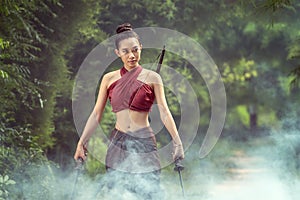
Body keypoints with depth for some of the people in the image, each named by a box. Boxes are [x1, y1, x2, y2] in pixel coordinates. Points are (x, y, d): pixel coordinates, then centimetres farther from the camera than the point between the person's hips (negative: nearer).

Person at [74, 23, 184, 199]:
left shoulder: (152, 78, 3)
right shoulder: (109, 79, 9)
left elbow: (164, 111, -4)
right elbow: (96, 115, 11)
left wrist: (177, 141, -14)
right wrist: (82, 143, 7)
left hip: (144, 144, -2)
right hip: (118, 145, 2)